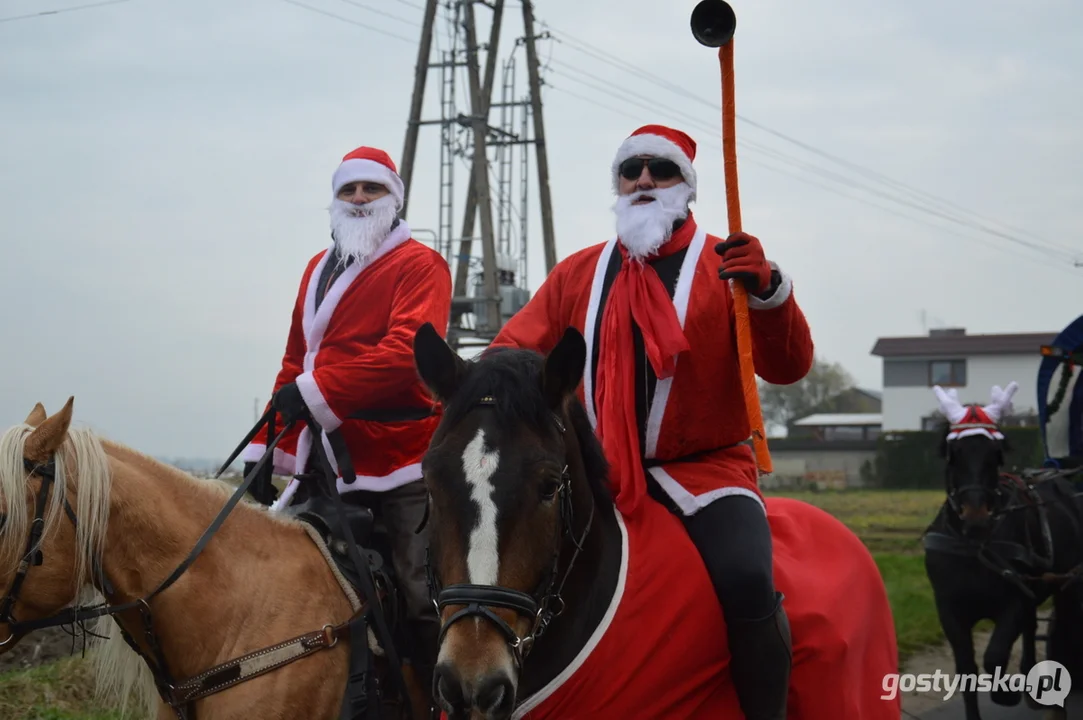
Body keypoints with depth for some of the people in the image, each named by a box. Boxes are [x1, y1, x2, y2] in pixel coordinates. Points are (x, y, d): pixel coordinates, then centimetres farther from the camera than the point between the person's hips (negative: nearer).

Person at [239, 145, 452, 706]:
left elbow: (407, 350, -20)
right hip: (330, 462, 7)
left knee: (423, 598, -8)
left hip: (402, 464, -7)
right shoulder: (319, 270, 20)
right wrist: (267, 448, 15)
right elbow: (296, 364, 24)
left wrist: (317, 391, -25)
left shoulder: (419, 265, -3)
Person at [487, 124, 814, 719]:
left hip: (706, 469, -4)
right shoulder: (580, 273, 14)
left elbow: (788, 368, -7)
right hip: (600, 474, 4)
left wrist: (766, 290, -25)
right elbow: (516, 346, 12)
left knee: (745, 580, -31)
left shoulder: (726, 264, 3)